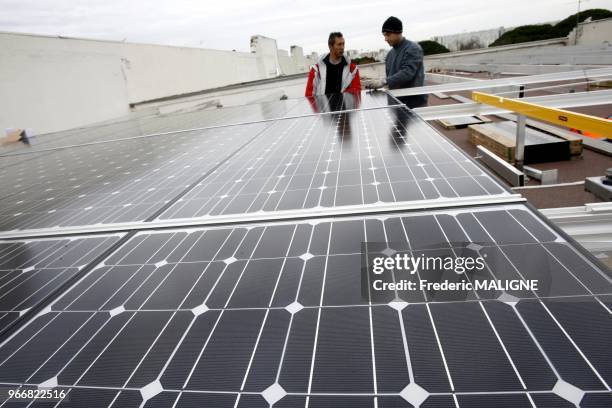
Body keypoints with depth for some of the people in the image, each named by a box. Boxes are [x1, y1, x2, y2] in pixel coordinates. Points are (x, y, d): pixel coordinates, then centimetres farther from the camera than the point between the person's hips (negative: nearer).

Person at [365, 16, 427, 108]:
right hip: (397, 102, 6)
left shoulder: (413, 49, -8)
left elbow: (407, 73, -22)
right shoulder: (390, 54, 15)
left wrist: (383, 82, -32)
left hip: (414, 102, -6)